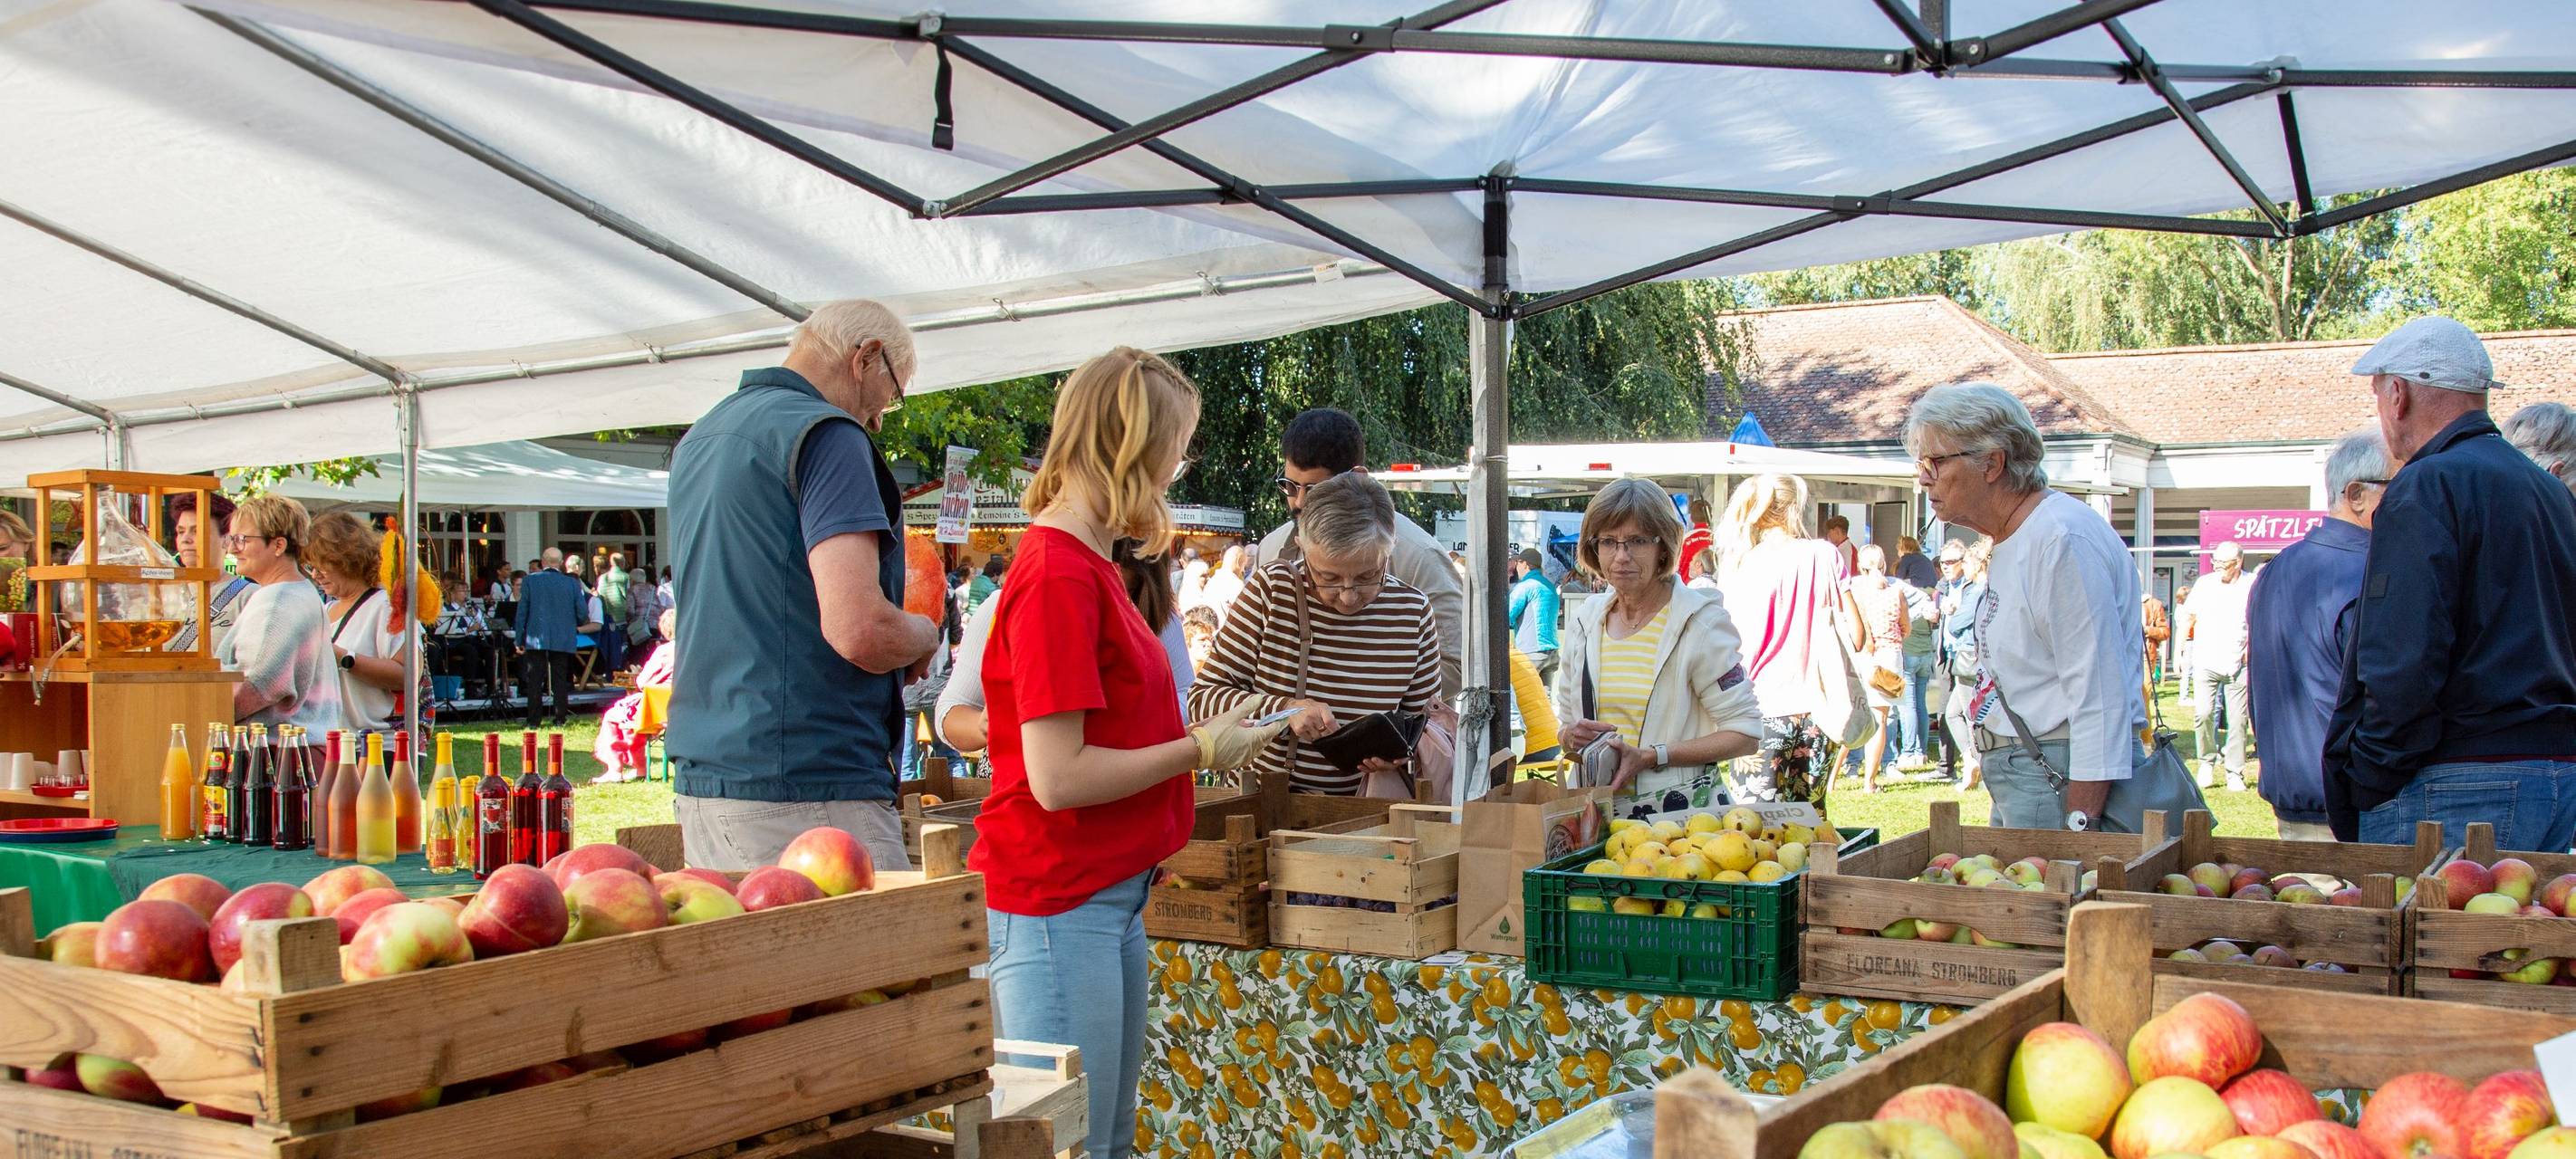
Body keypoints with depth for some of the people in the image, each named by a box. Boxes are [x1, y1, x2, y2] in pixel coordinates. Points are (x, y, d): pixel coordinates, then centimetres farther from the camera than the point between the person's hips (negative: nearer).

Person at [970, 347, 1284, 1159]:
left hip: (1112, 894, 10)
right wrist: (1200, 749, -12)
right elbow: (1058, 778, -21)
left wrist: (1200, 735, 11)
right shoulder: (1058, 576, -18)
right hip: (1056, 901, -10)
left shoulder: (1085, 566, 11)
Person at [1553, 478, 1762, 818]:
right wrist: (1573, 736, -1)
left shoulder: (1700, 620, -4)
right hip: (1599, 812, 7)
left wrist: (1651, 756, -15)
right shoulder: (1583, 620, 12)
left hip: (1683, 812, -7)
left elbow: (1745, 734, -6)